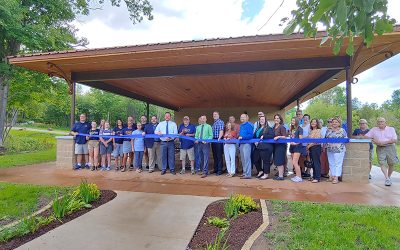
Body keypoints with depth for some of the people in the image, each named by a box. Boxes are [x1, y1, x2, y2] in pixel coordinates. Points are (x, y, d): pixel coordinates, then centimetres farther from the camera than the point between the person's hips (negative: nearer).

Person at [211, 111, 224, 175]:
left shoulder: (220, 122, -5)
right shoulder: (214, 123, 19)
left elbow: (221, 131, -16)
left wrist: (219, 138, -27)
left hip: (218, 140, -8)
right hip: (213, 140, 8)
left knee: (219, 156, -4)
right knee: (215, 156, 13)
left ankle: (219, 170, 1)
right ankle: (215, 169, 21)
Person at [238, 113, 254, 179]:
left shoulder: (249, 125, -8)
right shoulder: (241, 125, 19)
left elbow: (251, 135, -16)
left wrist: (242, 137, -19)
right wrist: (239, 138, 9)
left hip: (246, 143, -9)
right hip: (241, 144, 9)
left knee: (246, 159, -9)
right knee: (243, 159, 13)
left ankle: (248, 174, -5)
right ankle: (244, 173, 22)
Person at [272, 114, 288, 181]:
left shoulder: (282, 127, -8)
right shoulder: (274, 127, 13)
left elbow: (285, 136, -10)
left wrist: (279, 137, -25)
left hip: (281, 145, -8)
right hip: (275, 145, 8)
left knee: (279, 161, -7)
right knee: (276, 161, 9)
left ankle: (281, 176, -2)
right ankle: (279, 174, 18)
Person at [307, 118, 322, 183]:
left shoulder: (318, 130, -6)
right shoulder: (311, 131, 17)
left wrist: (309, 145, -8)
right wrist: (308, 146, 5)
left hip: (316, 147, -8)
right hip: (311, 148, 8)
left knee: (316, 163, -6)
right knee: (313, 163, 10)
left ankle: (317, 178, -2)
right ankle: (314, 177, 17)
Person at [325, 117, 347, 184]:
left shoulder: (342, 130, 2)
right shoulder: (329, 131, 12)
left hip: (339, 150, -4)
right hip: (330, 150, 4)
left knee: (338, 163, -2)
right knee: (331, 163, 9)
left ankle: (336, 177, 0)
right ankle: (332, 176, 17)